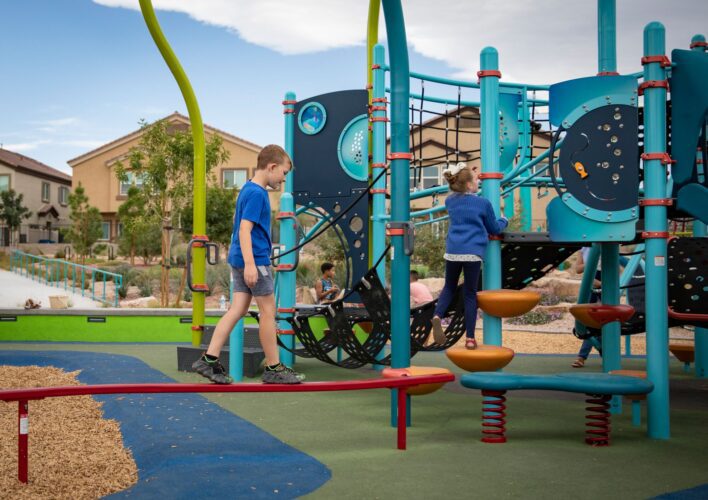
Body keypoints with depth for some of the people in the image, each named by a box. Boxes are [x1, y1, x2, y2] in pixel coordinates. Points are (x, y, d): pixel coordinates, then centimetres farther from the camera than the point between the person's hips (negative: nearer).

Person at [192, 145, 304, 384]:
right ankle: (273, 369, 9)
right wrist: (250, 264, -28)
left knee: (238, 309, 8)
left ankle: (209, 359, 4)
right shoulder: (257, 194, -15)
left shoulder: (248, 189, 15)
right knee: (268, 311, 0)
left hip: (240, 260, 9)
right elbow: (244, 229, -22)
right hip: (255, 260, -9)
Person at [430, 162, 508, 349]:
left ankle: (437, 316, -12)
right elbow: (494, 229, 11)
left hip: (452, 251, 3)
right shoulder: (483, 203, -1)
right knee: (470, 293, 7)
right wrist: (504, 221, 33)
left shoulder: (450, 201, 9)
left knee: (449, 288, 18)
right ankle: (470, 338, 8)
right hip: (472, 253, -3)